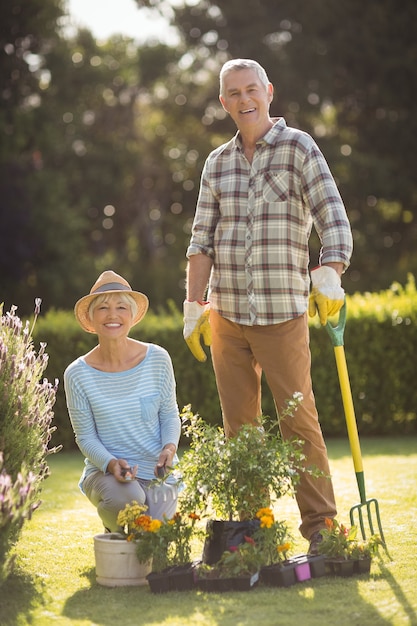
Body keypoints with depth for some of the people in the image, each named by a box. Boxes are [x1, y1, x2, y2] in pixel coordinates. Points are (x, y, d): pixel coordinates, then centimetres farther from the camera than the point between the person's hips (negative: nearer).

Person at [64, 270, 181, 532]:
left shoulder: (157, 359, -4)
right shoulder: (78, 375, -7)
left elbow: (170, 415, 5)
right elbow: (86, 436, -3)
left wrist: (170, 446, -16)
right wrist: (110, 463, -22)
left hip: (157, 471, 1)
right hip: (105, 471, -1)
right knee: (128, 499, -35)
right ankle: (114, 530, 4)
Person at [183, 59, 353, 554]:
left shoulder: (298, 148, -2)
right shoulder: (217, 164, 11)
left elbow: (333, 220, -8)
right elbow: (202, 239, 11)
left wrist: (329, 276, -22)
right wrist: (194, 305, 5)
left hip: (283, 314, -4)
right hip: (226, 317, 4)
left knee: (299, 421, -3)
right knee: (238, 425, 8)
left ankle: (321, 527, 5)